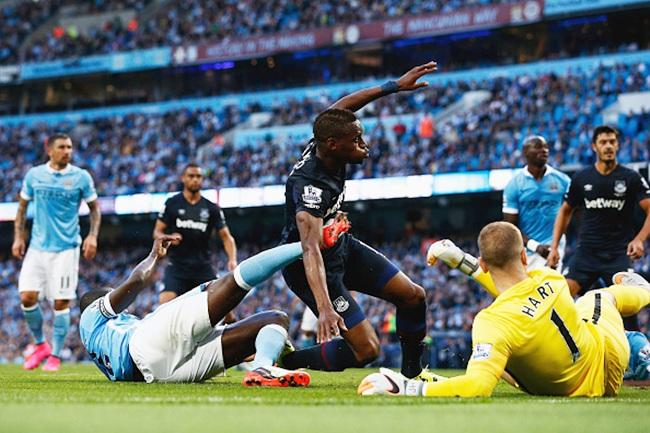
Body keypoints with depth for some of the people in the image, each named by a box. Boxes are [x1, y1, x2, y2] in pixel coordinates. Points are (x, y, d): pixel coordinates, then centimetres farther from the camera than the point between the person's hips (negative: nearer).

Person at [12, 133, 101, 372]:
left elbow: (94, 208, 7)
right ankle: (40, 344, 16)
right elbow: (22, 207, 14)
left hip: (66, 247, -2)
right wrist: (18, 237, 6)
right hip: (38, 246, 2)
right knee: (27, 297, -6)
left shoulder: (81, 177, -1)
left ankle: (55, 355, 10)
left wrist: (93, 236, -6)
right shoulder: (34, 175, 4)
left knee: (61, 302, -3)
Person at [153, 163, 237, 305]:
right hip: (177, 265, -1)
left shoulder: (212, 208, 6)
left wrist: (232, 259, -16)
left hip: (203, 267, 2)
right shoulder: (172, 203, 3)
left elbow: (226, 236, 2)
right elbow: (157, 232, 4)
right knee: (166, 301, -20)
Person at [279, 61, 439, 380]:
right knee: (365, 350, -14)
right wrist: (325, 308, -60)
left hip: (342, 246, 9)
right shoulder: (310, 186, -37)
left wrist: (395, 86, 8)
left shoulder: (322, 146, -13)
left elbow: (341, 108, 9)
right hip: (319, 266, -9)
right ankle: (280, 361, 1)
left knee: (413, 296, 7)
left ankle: (412, 372, 27)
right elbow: (310, 249, -48)